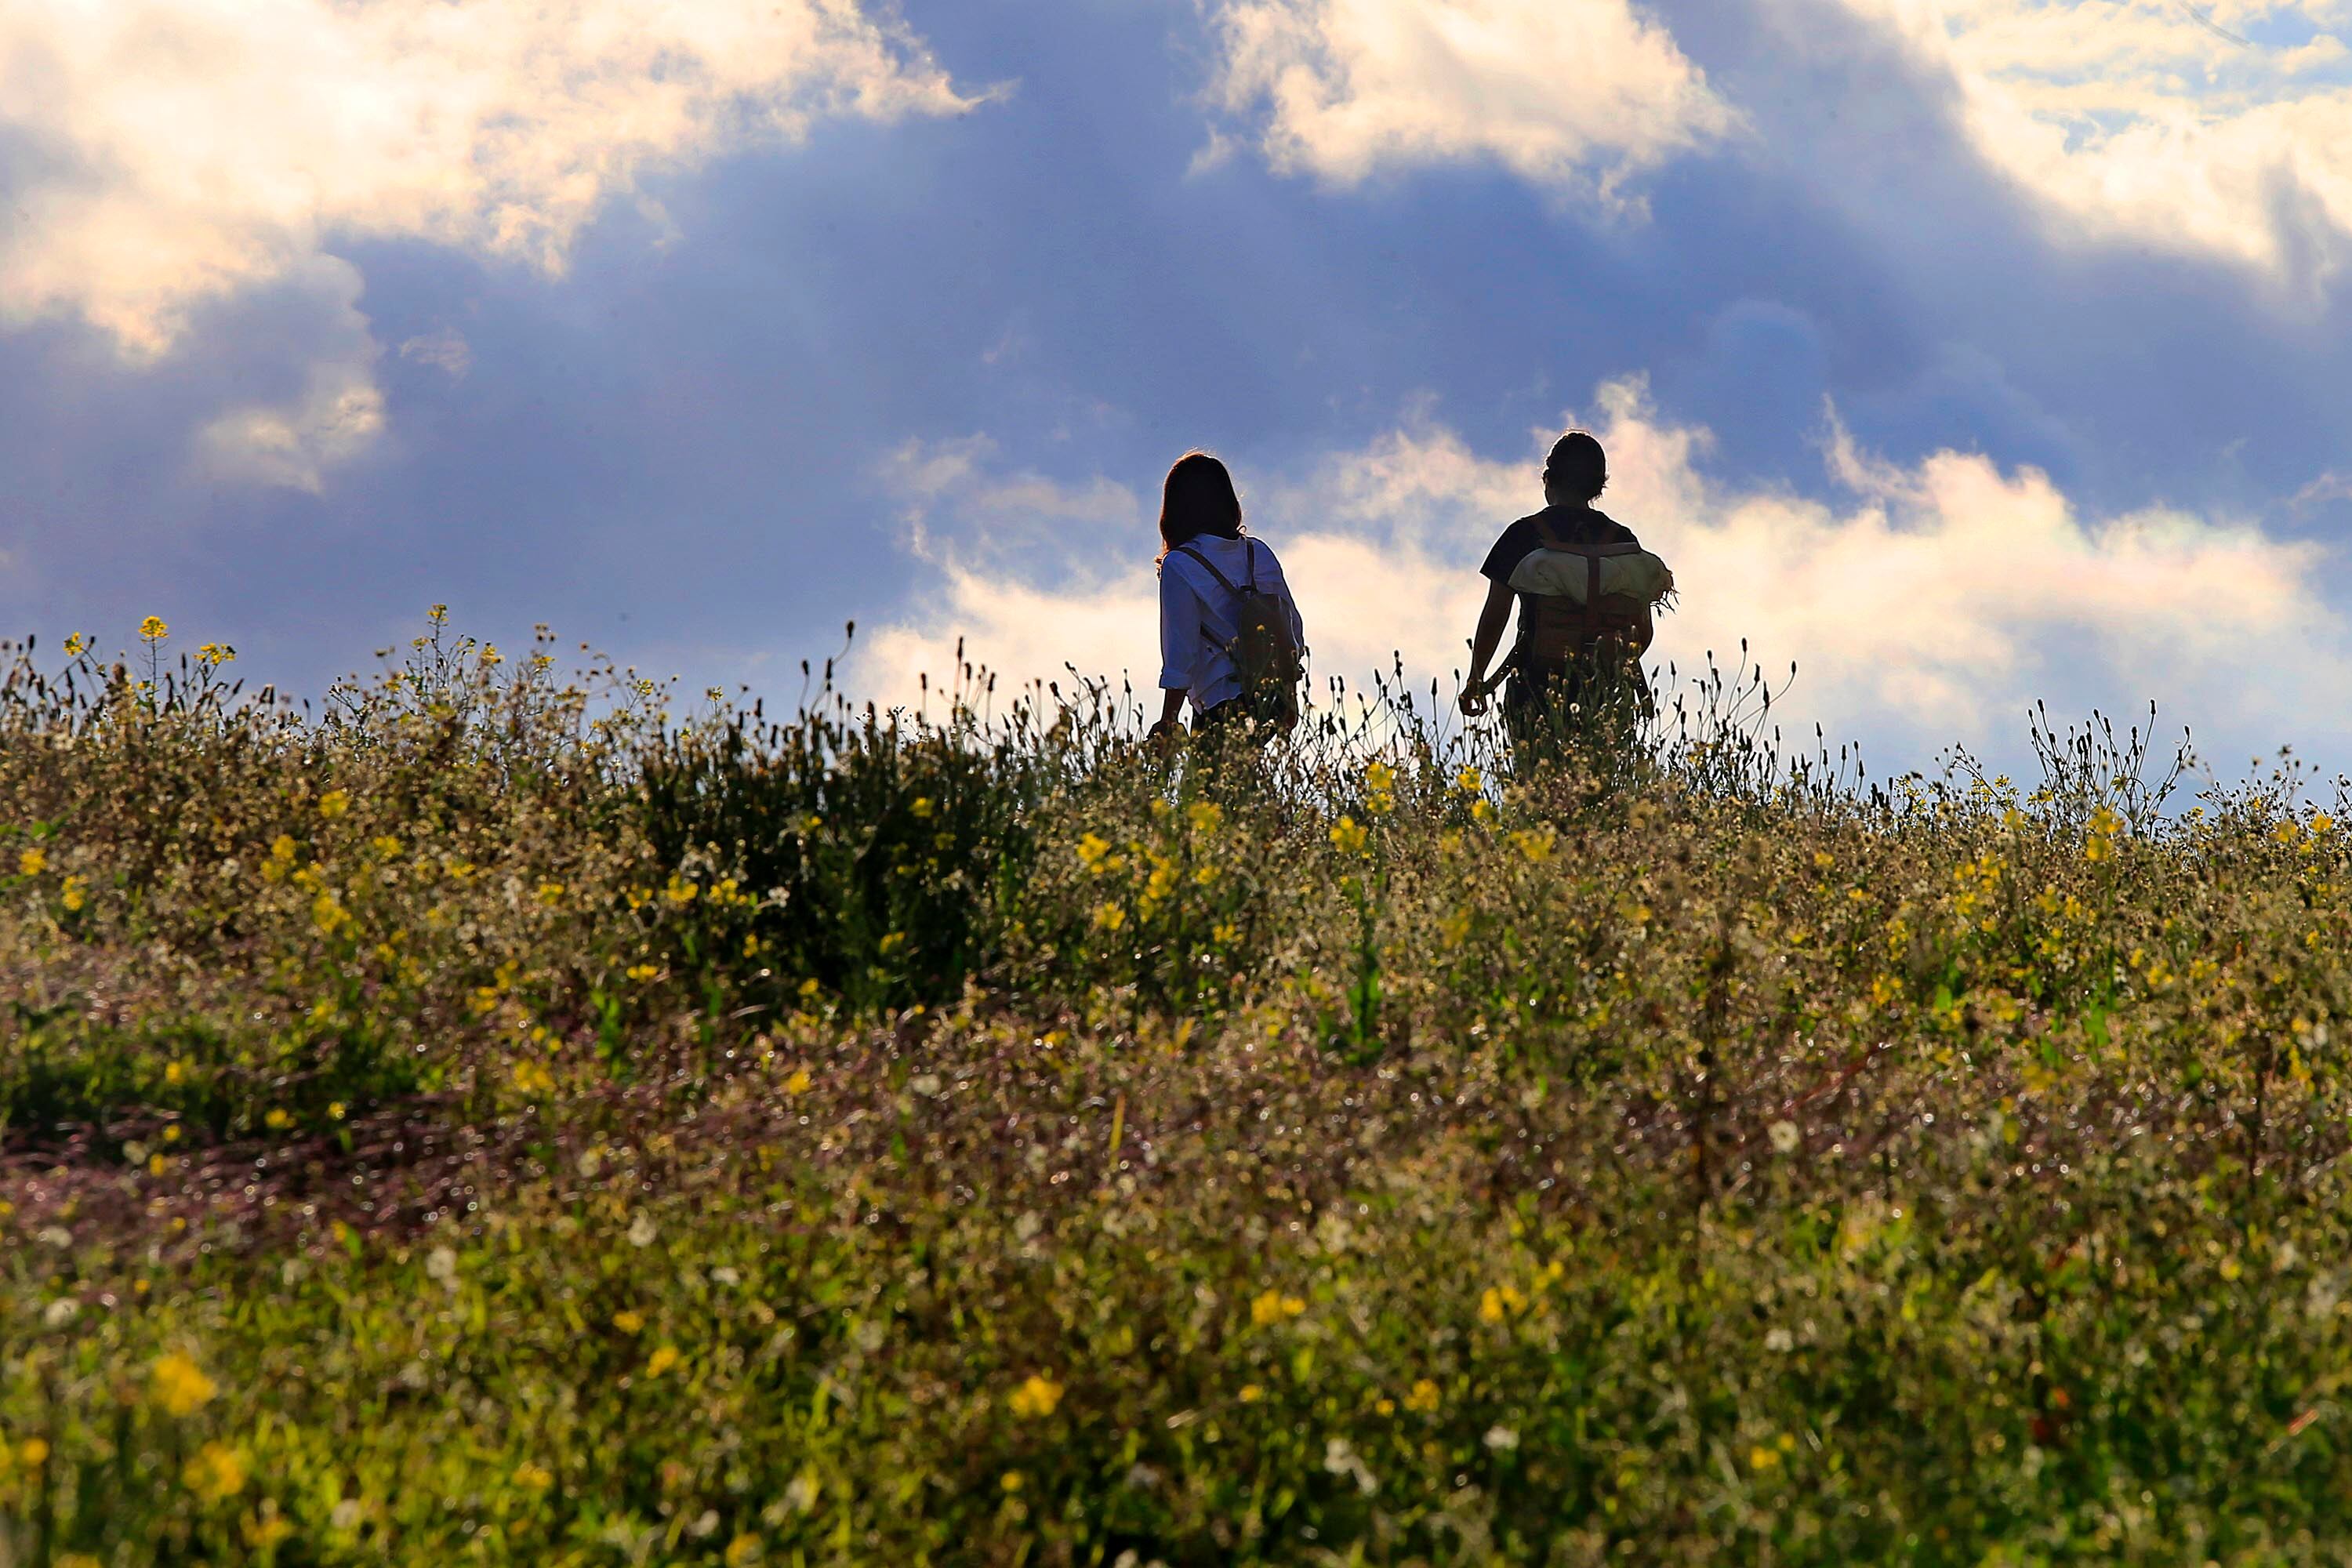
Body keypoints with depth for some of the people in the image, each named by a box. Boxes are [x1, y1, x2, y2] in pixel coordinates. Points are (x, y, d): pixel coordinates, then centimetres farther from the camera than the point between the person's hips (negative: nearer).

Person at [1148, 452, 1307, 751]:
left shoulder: (1179, 567, -8)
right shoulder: (1260, 554, 8)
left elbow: (1179, 661, -10)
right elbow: (1294, 629, 15)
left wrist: (1166, 729, -3)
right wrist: (1289, 701, 28)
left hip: (1222, 709, -6)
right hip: (1272, 705, 6)